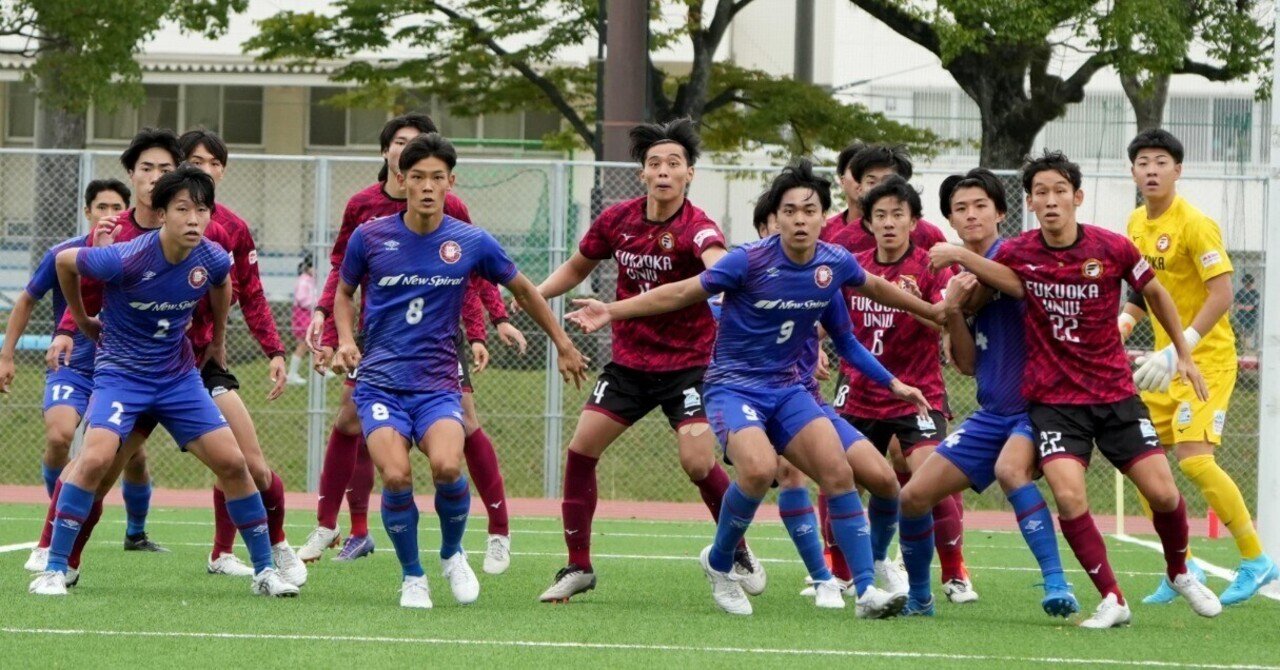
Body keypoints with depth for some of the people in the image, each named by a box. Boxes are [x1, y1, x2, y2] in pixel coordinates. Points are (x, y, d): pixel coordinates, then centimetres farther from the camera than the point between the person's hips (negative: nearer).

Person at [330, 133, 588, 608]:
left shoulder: (471, 243, 1)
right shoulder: (370, 238, 0)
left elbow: (523, 290, 18)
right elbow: (344, 291, 19)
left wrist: (563, 344, 23)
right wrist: (346, 340, 2)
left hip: (438, 385, 0)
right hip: (380, 382, 0)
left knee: (447, 466, -28)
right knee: (396, 476, -25)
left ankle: (453, 554, 4)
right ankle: (412, 577, 1)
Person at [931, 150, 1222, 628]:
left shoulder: (1112, 249, -7)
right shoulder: (1017, 254, -8)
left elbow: (1154, 293, 8)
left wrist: (1183, 354, 14)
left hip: (1115, 391, 0)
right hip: (1053, 398, 0)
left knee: (1162, 492, -4)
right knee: (1069, 495, -21)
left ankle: (1179, 573, 27)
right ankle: (1112, 601, -9)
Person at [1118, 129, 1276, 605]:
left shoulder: (1194, 225, -16)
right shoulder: (1136, 224, 8)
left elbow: (1221, 294, -21)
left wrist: (1178, 351, -26)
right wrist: (1121, 325, 4)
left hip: (1207, 357, -8)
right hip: (1166, 358, 8)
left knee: (1194, 459, -19)